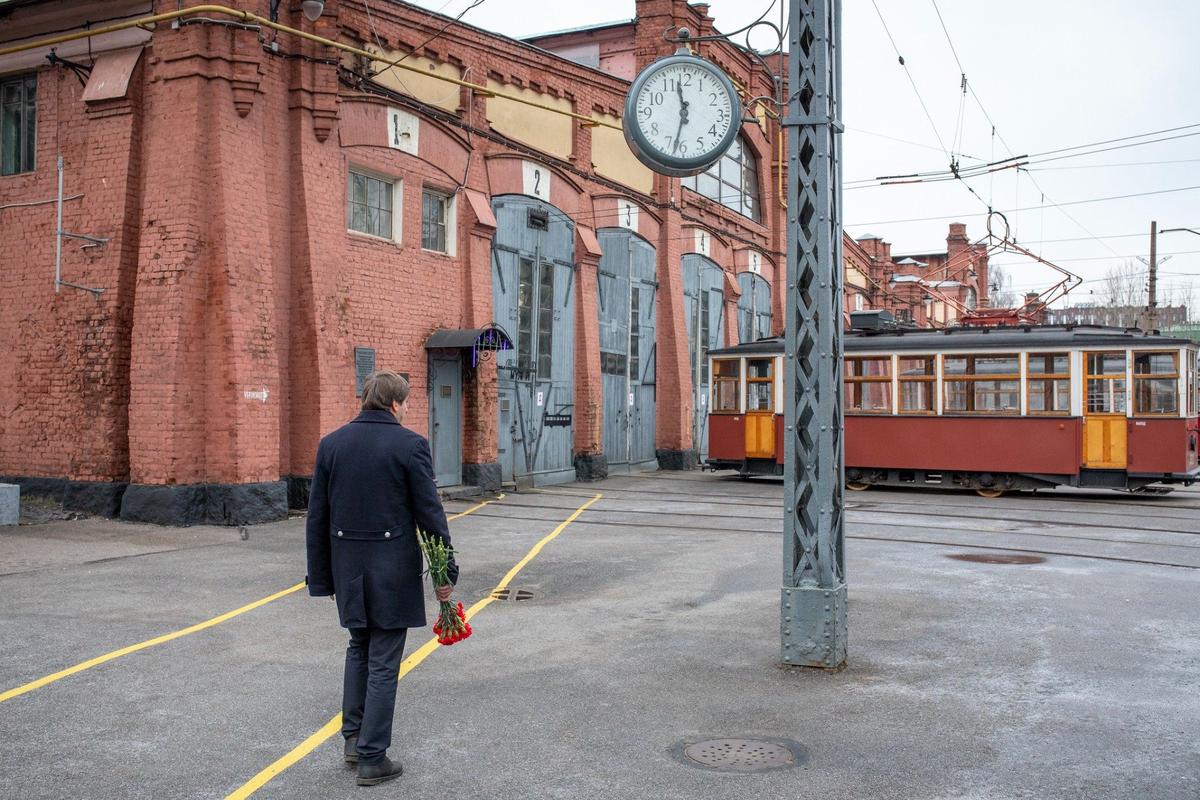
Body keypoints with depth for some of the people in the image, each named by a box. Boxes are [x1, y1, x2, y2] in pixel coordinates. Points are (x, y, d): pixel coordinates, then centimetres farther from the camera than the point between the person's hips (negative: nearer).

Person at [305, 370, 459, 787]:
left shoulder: (330, 444, 3)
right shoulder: (410, 445, -11)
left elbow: (317, 518, 5)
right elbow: (430, 514, -10)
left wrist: (322, 575, 13)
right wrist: (446, 572, -1)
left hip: (347, 565, 5)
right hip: (392, 568, -4)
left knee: (359, 647, 24)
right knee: (383, 662, 5)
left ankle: (353, 736, 26)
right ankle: (372, 758, 10)